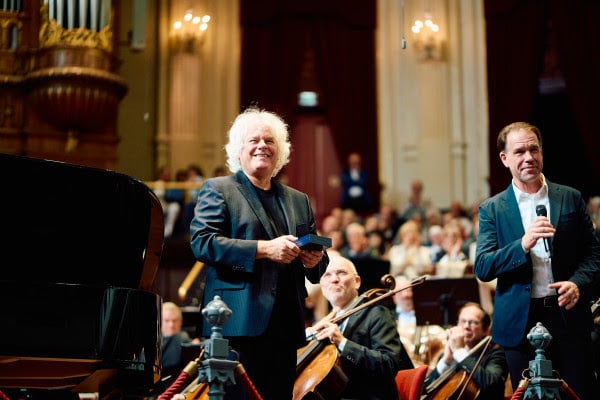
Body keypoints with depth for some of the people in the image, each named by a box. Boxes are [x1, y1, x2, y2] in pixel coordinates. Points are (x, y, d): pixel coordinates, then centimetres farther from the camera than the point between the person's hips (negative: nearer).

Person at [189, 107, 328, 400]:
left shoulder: (299, 201, 21)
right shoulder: (217, 189, 5)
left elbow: (315, 259, 24)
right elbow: (202, 243, -10)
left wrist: (315, 260, -2)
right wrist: (263, 249, -18)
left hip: (285, 329, 5)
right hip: (238, 325, -5)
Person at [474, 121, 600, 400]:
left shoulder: (570, 198, 7)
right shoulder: (492, 209, 3)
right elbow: (482, 268, -6)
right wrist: (523, 245, -21)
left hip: (568, 315, 1)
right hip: (520, 322, 0)